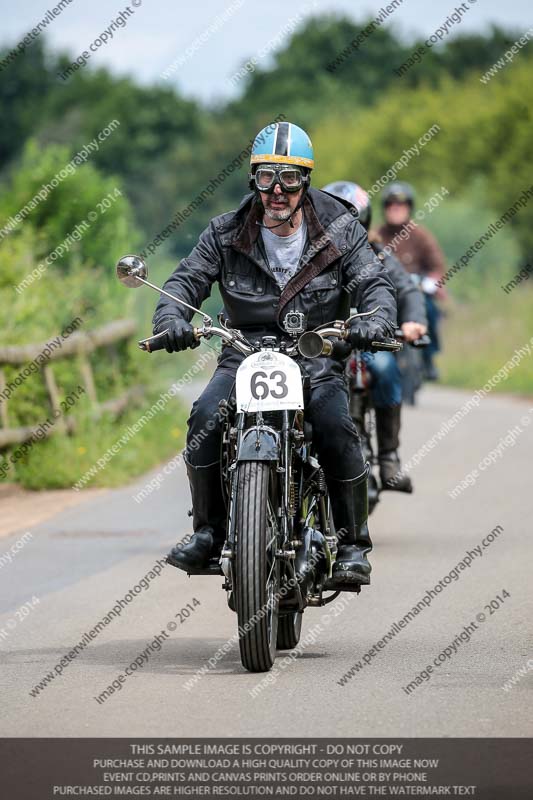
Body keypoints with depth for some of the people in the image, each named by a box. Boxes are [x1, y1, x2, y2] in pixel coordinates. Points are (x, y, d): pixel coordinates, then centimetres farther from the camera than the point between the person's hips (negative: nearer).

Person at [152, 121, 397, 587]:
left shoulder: (340, 228, 1)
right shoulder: (227, 233, 3)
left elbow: (374, 282, -4)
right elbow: (187, 280, 0)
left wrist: (376, 319, -28)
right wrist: (171, 318, -23)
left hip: (317, 358, -1)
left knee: (337, 430, -29)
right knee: (206, 419, -28)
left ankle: (354, 545, -12)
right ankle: (209, 532, -12)